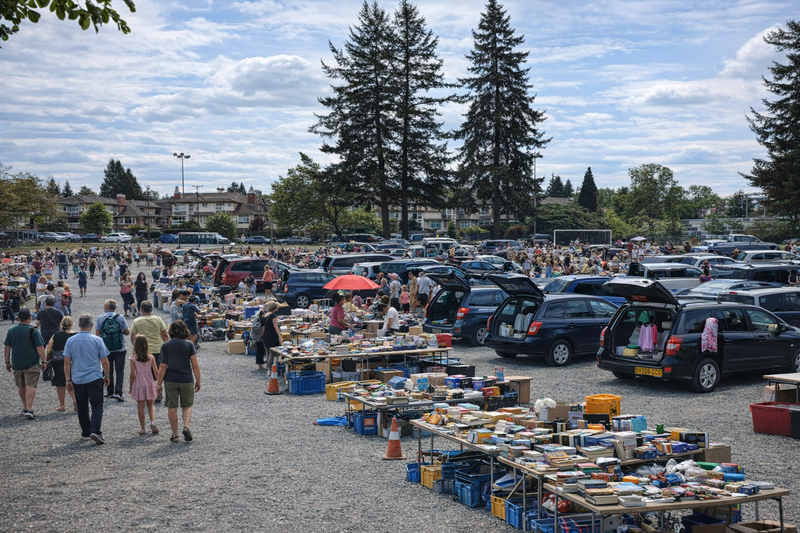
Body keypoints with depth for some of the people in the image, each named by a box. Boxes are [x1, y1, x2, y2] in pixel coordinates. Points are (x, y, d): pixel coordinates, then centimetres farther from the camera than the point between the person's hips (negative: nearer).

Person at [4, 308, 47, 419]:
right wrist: (44, 361, -4)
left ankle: (25, 407, 29)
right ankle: (28, 410, -13)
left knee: (21, 387, 17)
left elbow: (7, 348, 7)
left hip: (16, 364, 4)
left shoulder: (11, 331, 2)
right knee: (30, 386, -5)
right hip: (31, 364, -4)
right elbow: (40, 347, -11)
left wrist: (7, 362, 15)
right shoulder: (33, 331, -11)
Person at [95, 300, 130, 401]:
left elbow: (97, 334, -3)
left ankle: (110, 392, 19)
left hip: (106, 350, 1)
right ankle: (118, 392, -9)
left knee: (108, 371, 15)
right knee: (119, 371, 3)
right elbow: (127, 332, -3)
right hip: (120, 350, -1)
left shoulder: (100, 318, -6)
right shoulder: (120, 317, -7)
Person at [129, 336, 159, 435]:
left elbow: (132, 374, -8)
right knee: (151, 405, 14)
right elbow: (156, 372, -2)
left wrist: (131, 387, 2)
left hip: (139, 384, -1)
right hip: (149, 383, 1)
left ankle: (142, 428, 9)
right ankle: (153, 422, -8)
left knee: (140, 406, 6)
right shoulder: (151, 357, -4)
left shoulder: (133, 359, -8)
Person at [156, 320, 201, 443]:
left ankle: (175, 435, 12)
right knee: (187, 405, 15)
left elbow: (163, 366, -4)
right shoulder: (189, 344, -4)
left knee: (172, 407, 9)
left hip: (170, 381, 0)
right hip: (186, 380, 0)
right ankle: (186, 426, -9)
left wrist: (159, 383, 3)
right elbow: (195, 365, -5)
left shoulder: (166, 345, -3)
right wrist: (198, 381, 5)